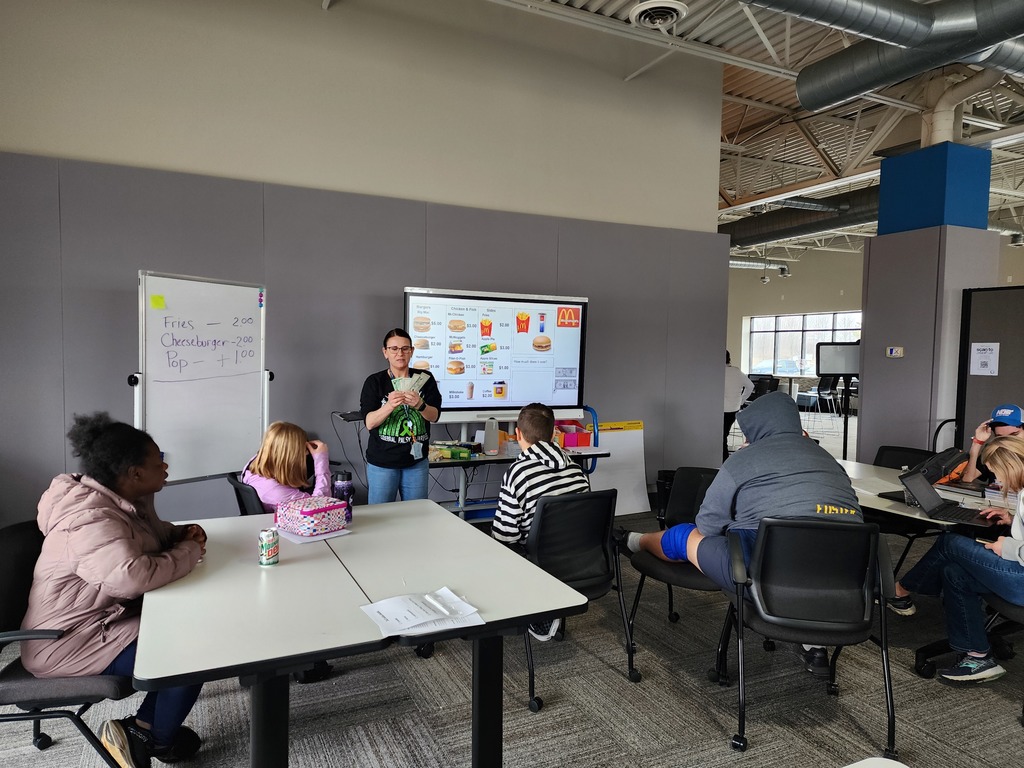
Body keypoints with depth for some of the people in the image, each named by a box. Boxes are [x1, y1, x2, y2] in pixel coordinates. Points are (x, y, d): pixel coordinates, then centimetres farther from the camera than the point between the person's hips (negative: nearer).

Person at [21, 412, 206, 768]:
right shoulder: (90, 521, -30)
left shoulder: (125, 498, 1)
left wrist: (181, 533, -2)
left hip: (106, 615, 10)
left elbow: (152, 533, 21)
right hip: (68, 641, -10)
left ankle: (145, 724, 12)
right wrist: (190, 551, -26)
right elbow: (134, 576, -43)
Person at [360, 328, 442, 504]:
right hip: (382, 463, -2)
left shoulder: (425, 378, 2)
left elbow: (434, 416, -5)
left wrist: (419, 405, -27)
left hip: (417, 462, 2)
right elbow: (369, 422, -11)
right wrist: (390, 406, -30)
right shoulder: (374, 381, -2)